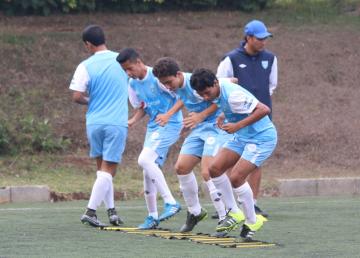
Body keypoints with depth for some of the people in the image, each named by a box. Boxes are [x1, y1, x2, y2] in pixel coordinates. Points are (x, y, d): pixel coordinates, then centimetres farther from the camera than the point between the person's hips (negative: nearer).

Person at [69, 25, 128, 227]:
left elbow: (77, 97, -9)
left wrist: (91, 101, 10)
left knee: (103, 168, 17)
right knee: (108, 170, 0)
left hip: (94, 123, 1)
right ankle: (90, 212, -10)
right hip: (117, 123, -1)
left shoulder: (86, 66, -5)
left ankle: (111, 209, 14)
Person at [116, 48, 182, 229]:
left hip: (170, 124, -8)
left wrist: (168, 115, -25)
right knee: (148, 170, 8)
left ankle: (171, 203, -21)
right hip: (153, 126, 8)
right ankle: (152, 216, 20)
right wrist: (132, 121, -1)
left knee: (145, 160, -24)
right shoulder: (133, 84, 8)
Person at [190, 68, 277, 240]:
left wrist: (238, 125, -32)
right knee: (214, 169, -1)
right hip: (242, 137, 9)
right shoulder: (218, 92, -1)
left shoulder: (233, 95, -28)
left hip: (261, 138, -9)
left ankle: (252, 222, 0)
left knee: (236, 177, -18)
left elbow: (264, 110, -31)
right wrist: (223, 116, 2)